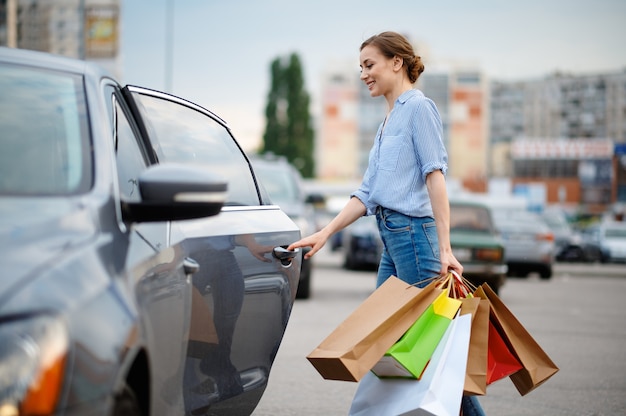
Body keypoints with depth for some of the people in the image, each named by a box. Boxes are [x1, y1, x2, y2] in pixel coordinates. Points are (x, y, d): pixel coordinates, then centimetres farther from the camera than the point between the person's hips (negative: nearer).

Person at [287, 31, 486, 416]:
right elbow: (369, 192, 20)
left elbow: (435, 177, -15)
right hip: (393, 239, 9)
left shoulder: (419, 107, -5)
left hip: (413, 232, -9)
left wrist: (445, 248, -23)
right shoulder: (388, 121, 21)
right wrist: (325, 234, 12)